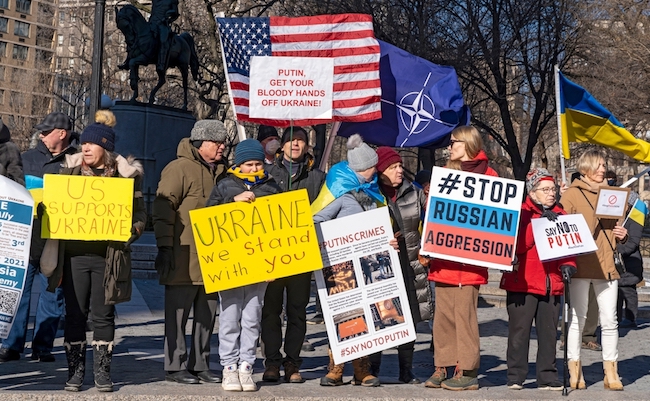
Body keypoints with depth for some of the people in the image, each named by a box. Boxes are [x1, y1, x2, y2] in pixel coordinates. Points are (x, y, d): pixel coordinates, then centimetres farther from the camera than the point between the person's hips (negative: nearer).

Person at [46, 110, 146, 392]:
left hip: (108, 257, -2)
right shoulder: (71, 168, 8)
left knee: (103, 315, 5)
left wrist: (125, 234, -15)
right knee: (74, 314, 5)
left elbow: (139, 214, 3)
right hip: (74, 254, 2)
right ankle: (75, 370, 14)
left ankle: (102, 371, 15)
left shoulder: (126, 173, 1)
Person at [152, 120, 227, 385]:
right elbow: (163, 209, -12)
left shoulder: (219, 172, 16)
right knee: (178, 315, -1)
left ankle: (200, 365, 19)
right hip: (184, 259, -8)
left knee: (207, 315, 11)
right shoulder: (179, 168, -7)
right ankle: (175, 367, 6)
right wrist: (165, 247, -17)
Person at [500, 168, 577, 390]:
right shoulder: (521, 213, -2)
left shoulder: (560, 215, 15)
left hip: (552, 283, 5)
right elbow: (518, 245, -14)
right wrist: (538, 222, -20)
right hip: (523, 282, -5)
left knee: (549, 333, 8)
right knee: (519, 332, -2)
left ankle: (547, 377, 14)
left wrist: (568, 265, -5)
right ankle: (516, 376, 6)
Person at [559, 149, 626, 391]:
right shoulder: (572, 194, 3)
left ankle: (611, 373, 7)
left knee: (609, 319, 1)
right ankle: (574, 371, 6)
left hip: (606, 264, 4)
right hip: (580, 264, -4)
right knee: (577, 317, 0)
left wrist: (622, 235, 4)